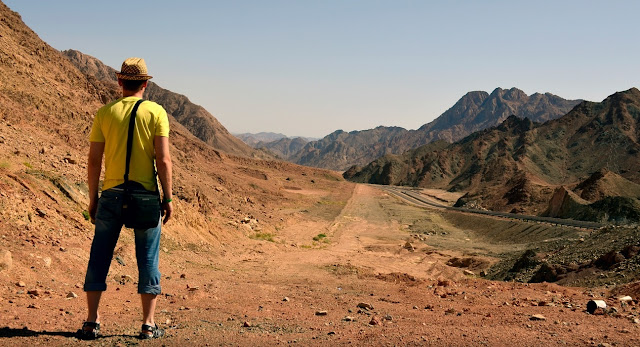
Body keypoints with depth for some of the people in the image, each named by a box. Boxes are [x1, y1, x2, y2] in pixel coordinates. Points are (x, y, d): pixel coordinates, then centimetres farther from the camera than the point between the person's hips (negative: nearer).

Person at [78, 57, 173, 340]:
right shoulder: (156, 112, -2)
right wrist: (168, 197, -2)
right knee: (148, 260, 6)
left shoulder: (105, 113, 3)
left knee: (99, 257, 10)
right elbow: (163, 160, -8)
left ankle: (92, 322, 11)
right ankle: (148, 325, 10)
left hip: (111, 194, 2)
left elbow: (94, 159, 2)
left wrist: (93, 198, 10)